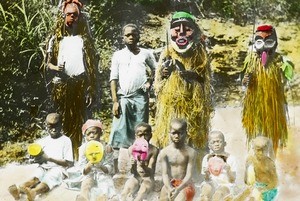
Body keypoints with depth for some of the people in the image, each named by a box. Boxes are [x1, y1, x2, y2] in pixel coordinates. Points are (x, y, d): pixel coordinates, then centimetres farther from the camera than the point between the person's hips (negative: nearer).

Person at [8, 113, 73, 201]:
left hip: (58, 168, -4)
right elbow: (38, 160, 16)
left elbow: (68, 163, -5)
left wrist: (49, 158, -13)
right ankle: (19, 189, -58)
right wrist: (38, 159, -10)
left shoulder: (66, 140, 1)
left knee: (49, 179, -36)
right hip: (44, 167, 4)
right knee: (35, 178, -29)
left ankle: (33, 192, -65)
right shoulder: (43, 141, 14)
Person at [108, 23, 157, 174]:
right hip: (123, 97, 0)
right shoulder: (118, 55, 12)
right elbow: (113, 79, 8)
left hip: (140, 97, 0)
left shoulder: (146, 54, 12)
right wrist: (115, 101, -2)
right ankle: (116, 170, -2)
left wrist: (150, 82, 1)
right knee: (118, 134, -5)